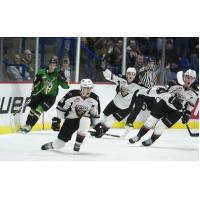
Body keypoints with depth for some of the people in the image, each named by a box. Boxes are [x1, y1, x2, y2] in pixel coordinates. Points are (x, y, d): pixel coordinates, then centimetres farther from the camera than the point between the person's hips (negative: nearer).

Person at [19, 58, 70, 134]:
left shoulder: (58, 74, -11)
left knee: (39, 109, -16)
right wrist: (33, 92, -4)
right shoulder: (42, 72, -6)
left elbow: (66, 86, -14)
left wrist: (62, 78, -29)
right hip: (40, 94, 4)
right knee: (33, 108, 4)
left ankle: (29, 127, -14)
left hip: (51, 96, -3)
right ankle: (27, 125, 18)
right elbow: (35, 83, 3)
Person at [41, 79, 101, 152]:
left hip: (84, 118, 1)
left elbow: (96, 113, 2)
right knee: (60, 144, -1)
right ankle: (52, 145, 40)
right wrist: (56, 120, -12)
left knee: (85, 121, -39)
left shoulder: (95, 99, -13)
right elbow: (61, 107, -12)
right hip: (70, 119, -1)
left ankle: (77, 144, -20)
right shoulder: (72, 95, -23)